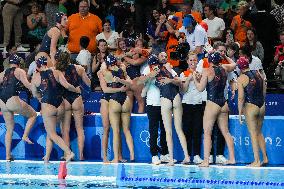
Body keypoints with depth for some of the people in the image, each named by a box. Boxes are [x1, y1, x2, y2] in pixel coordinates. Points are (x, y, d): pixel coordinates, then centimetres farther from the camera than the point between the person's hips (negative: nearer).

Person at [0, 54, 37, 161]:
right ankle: (25, 136, -1)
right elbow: (26, 83, -10)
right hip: (13, 100, -6)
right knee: (33, 115, 16)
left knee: (9, 129, 14)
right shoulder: (20, 72, 5)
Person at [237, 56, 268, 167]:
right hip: (262, 106, 6)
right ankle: (265, 158, 19)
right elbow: (264, 92, 12)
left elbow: (241, 98, -13)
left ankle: (257, 161, 0)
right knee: (259, 133, 17)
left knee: (253, 134, 0)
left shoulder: (241, 78, -10)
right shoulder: (258, 74, 7)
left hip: (250, 106, -6)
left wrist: (240, 113, -6)